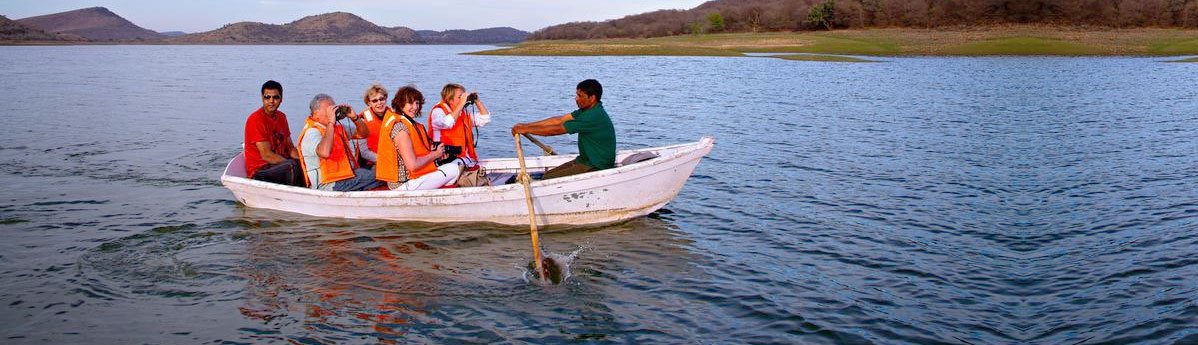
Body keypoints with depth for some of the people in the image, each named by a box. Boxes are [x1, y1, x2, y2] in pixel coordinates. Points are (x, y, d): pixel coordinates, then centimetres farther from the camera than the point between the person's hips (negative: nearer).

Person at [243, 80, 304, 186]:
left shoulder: (281, 117, 12)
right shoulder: (256, 119, -14)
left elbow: (290, 147, 14)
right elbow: (266, 155, -19)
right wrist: (296, 164, -20)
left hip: (280, 165, 8)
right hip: (259, 171, -8)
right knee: (291, 166, -34)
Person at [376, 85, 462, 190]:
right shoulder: (399, 127, -18)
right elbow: (413, 165, -23)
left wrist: (430, 150, -1)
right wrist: (434, 154, -8)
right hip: (405, 184, -10)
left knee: (458, 162, 13)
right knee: (456, 168, -8)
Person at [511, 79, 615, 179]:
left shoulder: (594, 116, -24)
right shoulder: (588, 110, 7)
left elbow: (557, 130, -20)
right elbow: (559, 120, 6)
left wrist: (526, 130, -12)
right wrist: (525, 125, 2)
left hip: (597, 167, -10)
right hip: (585, 160, 10)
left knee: (548, 180, -13)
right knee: (546, 174, 8)